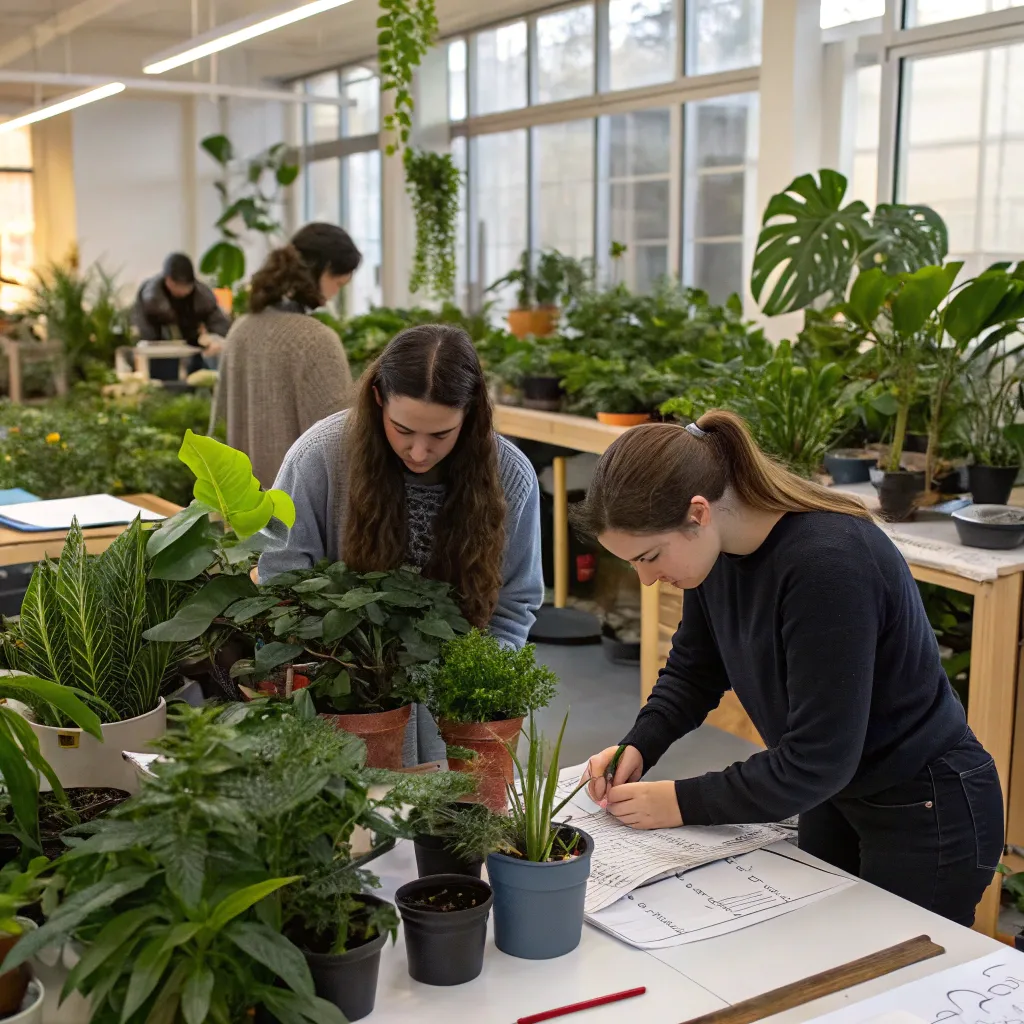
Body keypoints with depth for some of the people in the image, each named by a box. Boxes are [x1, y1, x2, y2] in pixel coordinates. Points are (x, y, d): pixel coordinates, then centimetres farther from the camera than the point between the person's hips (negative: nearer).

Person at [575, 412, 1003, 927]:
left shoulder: (829, 564, -33)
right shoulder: (717, 546, -8)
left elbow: (816, 760, -29)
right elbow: (693, 670, 9)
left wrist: (685, 802, -22)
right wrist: (638, 747, -8)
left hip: (925, 819, -8)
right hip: (834, 798, 8)